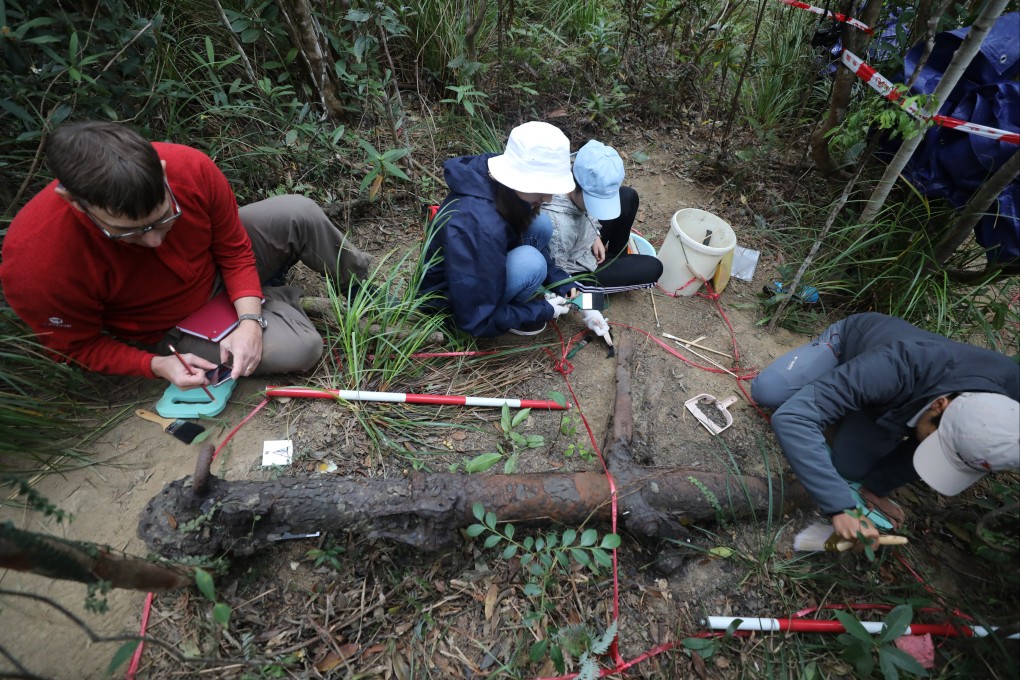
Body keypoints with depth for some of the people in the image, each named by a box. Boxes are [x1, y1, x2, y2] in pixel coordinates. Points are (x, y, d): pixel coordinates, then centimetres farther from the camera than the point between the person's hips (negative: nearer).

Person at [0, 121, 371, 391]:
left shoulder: (190, 167, -28)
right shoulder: (35, 264, -33)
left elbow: (234, 248, -12)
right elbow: (79, 345, -14)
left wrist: (250, 320, -24)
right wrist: (157, 366, -29)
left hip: (216, 267, 3)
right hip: (167, 329, -2)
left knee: (299, 212, -18)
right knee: (301, 349, -21)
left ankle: (359, 275, 11)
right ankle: (278, 299, 13)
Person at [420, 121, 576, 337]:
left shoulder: (494, 177, -15)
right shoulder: (480, 226, -38)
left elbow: (526, 236, 5)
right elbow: (476, 321, -30)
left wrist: (561, 281, -4)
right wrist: (543, 310, -19)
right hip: (451, 300, -8)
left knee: (541, 226, -7)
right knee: (530, 261, -28)